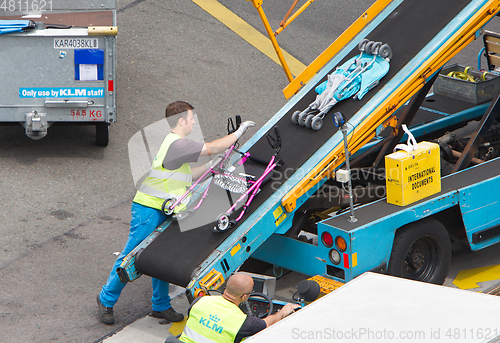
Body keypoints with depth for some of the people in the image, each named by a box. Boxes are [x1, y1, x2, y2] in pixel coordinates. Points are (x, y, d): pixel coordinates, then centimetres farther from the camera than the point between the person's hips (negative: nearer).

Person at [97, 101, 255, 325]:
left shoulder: (175, 143, 16)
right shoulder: (176, 143, -18)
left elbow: (186, 177, 23)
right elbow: (213, 148, -16)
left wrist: (212, 166, 19)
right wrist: (238, 132, -4)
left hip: (162, 211, 10)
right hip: (148, 208, -10)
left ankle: (161, 306, 19)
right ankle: (106, 299, 9)